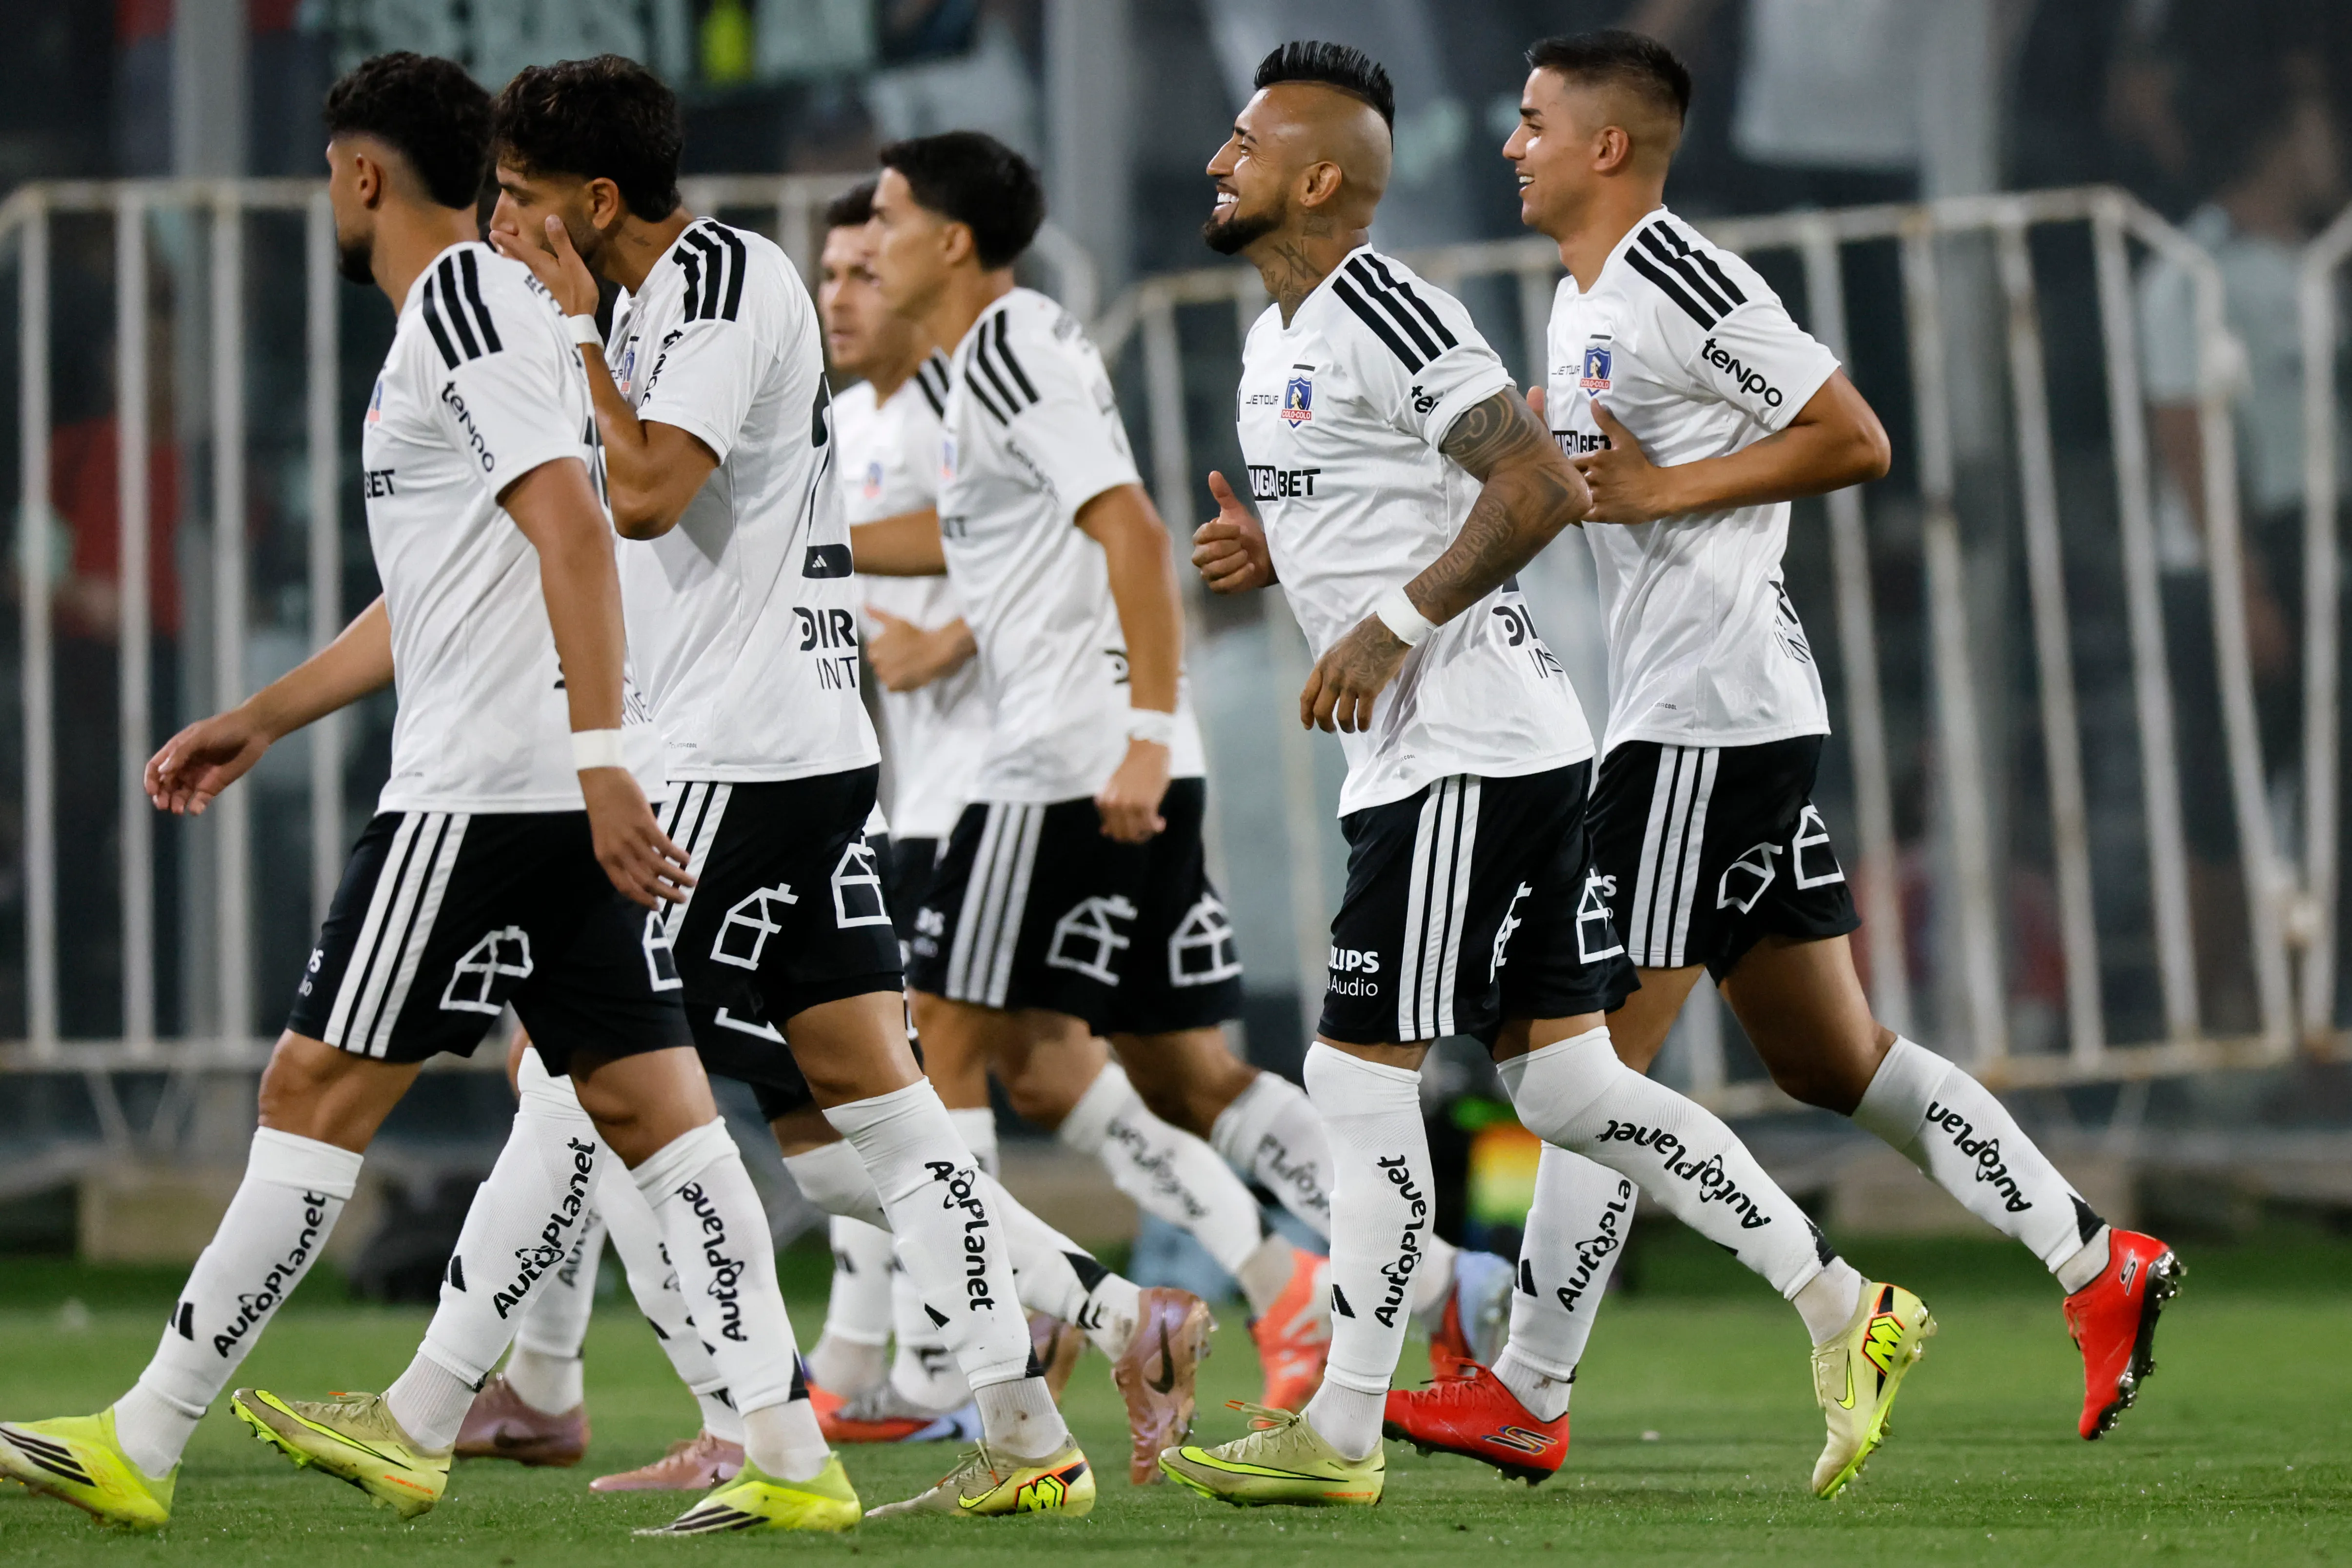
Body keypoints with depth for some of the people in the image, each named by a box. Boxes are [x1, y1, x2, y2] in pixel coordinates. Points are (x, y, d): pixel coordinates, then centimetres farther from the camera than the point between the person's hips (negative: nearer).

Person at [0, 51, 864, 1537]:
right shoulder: (471, 316, 24)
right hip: (567, 788, 10)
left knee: (318, 1086, -5)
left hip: (493, 785, -10)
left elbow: (574, 528, -20)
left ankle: (143, 1443, 0)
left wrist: (599, 754, -27)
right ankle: (787, 1454, -3)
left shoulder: (465, 300, -8)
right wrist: (257, 722, 36)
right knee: (644, 1102, 3)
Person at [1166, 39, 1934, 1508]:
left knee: (1361, 1071, -7)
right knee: (1568, 1083, 8)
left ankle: (1341, 1434, -1)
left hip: (1475, 752, -10)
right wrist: (1273, 550, 11)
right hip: (1423, 759, 10)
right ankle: (1847, 1311, 12)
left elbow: (1539, 489, -20)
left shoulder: (1380, 306, -13)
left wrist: (1389, 628, -19)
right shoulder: (1278, 341, 18)